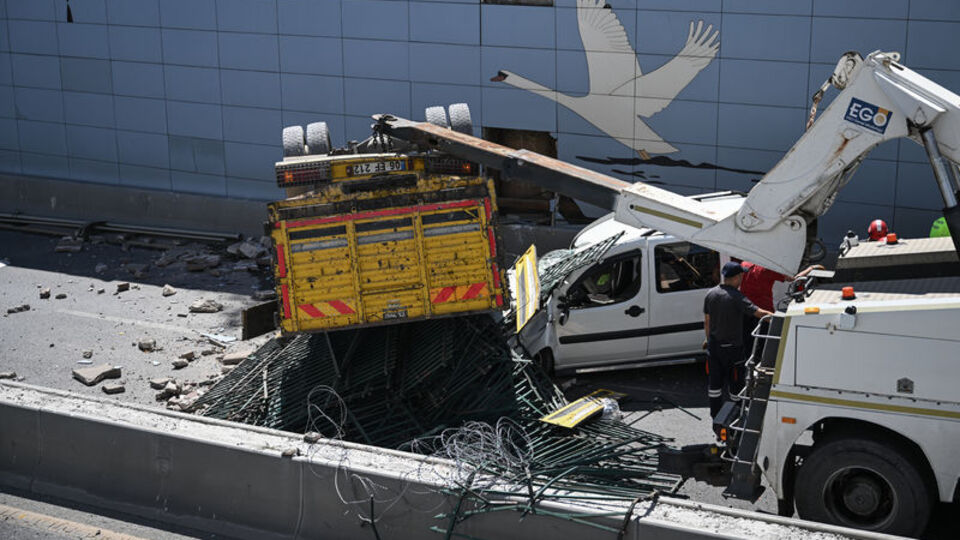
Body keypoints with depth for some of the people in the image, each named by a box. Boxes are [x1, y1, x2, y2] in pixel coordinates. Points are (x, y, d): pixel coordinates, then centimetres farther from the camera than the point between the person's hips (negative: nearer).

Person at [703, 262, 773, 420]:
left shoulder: (711, 294, 1)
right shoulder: (736, 297, -19)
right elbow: (758, 312, -27)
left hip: (713, 346, 6)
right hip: (731, 348, -6)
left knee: (714, 383, 14)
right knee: (735, 383, 8)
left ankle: (716, 417, 22)